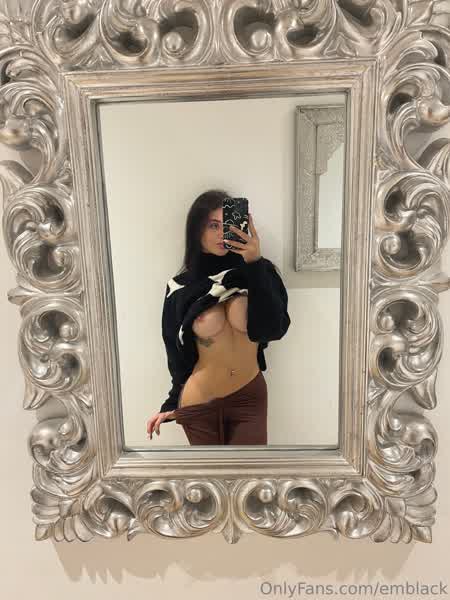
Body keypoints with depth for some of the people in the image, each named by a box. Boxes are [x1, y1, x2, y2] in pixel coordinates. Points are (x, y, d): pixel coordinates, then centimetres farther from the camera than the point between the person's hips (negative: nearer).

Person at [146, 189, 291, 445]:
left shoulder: (258, 272, -5)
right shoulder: (182, 288, -4)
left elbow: (273, 330, -19)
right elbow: (178, 354, 4)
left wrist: (255, 264, -25)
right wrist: (172, 404, 11)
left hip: (250, 397, 0)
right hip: (200, 404, 0)